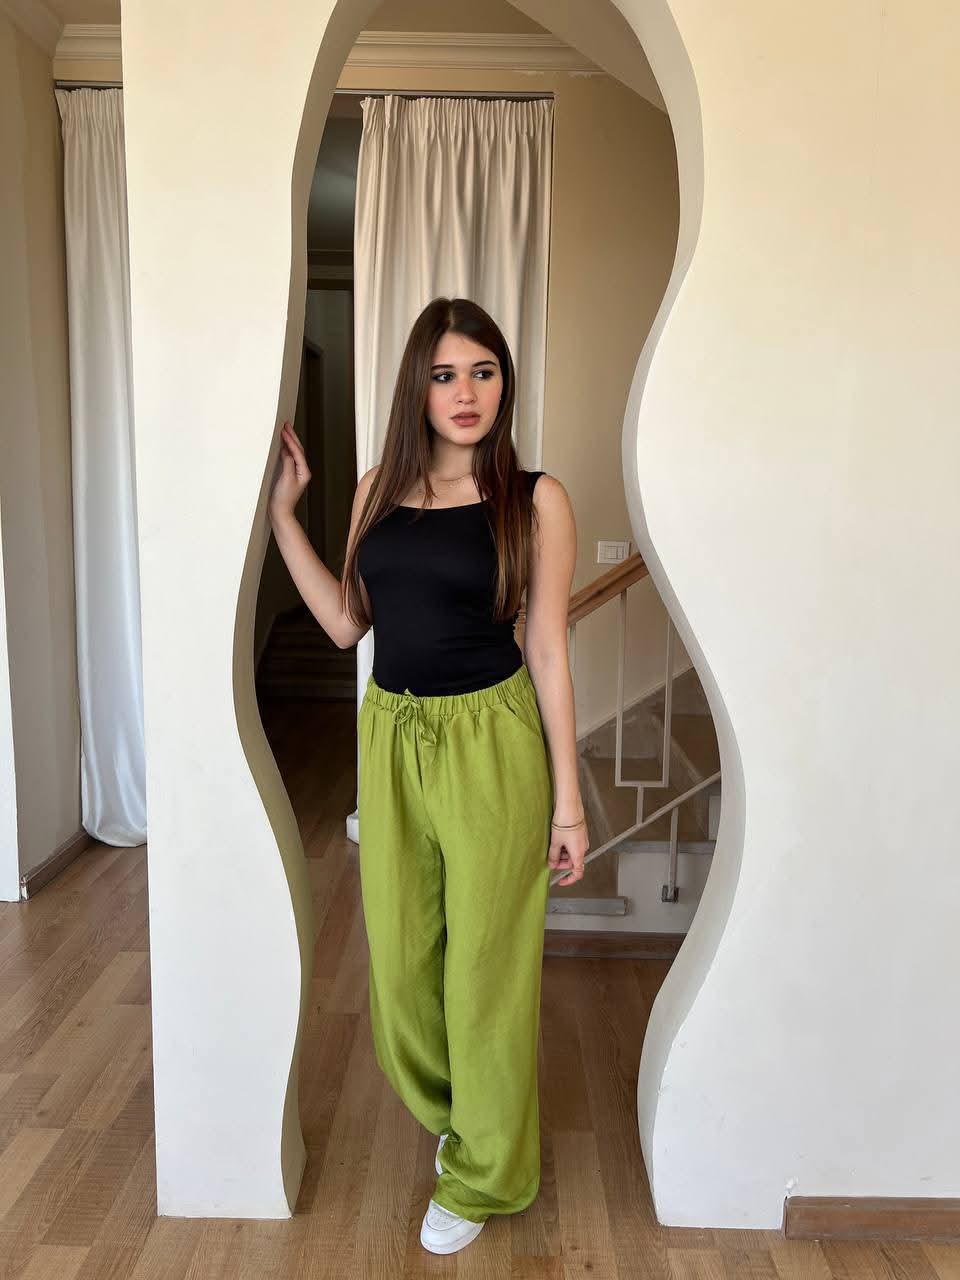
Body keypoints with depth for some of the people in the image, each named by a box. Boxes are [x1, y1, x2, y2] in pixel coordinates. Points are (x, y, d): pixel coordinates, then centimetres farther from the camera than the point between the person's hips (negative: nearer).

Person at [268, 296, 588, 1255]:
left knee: (485, 960, 9)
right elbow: (345, 623, 6)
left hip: (491, 741, -4)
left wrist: (568, 800, -6)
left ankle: (483, 1173, 35)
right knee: (399, 950, 17)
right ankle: (448, 1110, 48)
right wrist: (281, 511, 3)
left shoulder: (535, 498, -7)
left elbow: (547, 650, -7)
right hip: (390, 735, 5)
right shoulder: (380, 487, 5)